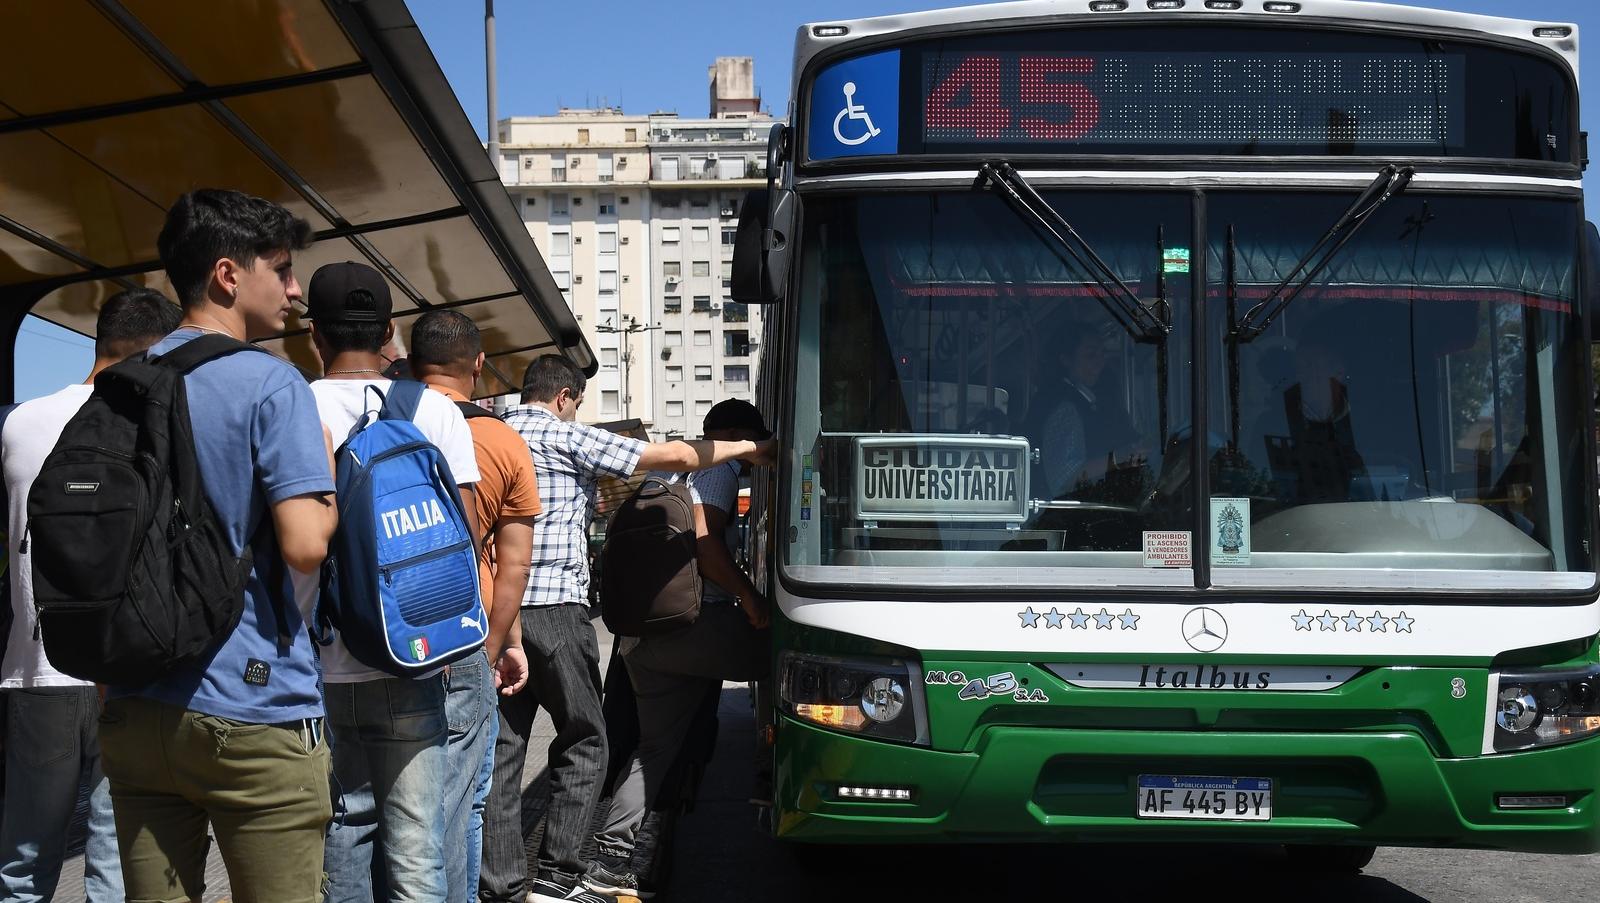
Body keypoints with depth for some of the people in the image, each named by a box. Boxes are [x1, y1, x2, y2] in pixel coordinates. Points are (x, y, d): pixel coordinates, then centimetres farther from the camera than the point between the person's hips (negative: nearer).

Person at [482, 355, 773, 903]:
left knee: (502, 748, 6)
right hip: (553, 607, -6)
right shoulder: (568, 437, -2)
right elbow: (677, 456, -3)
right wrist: (748, 448, 9)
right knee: (583, 741, 6)